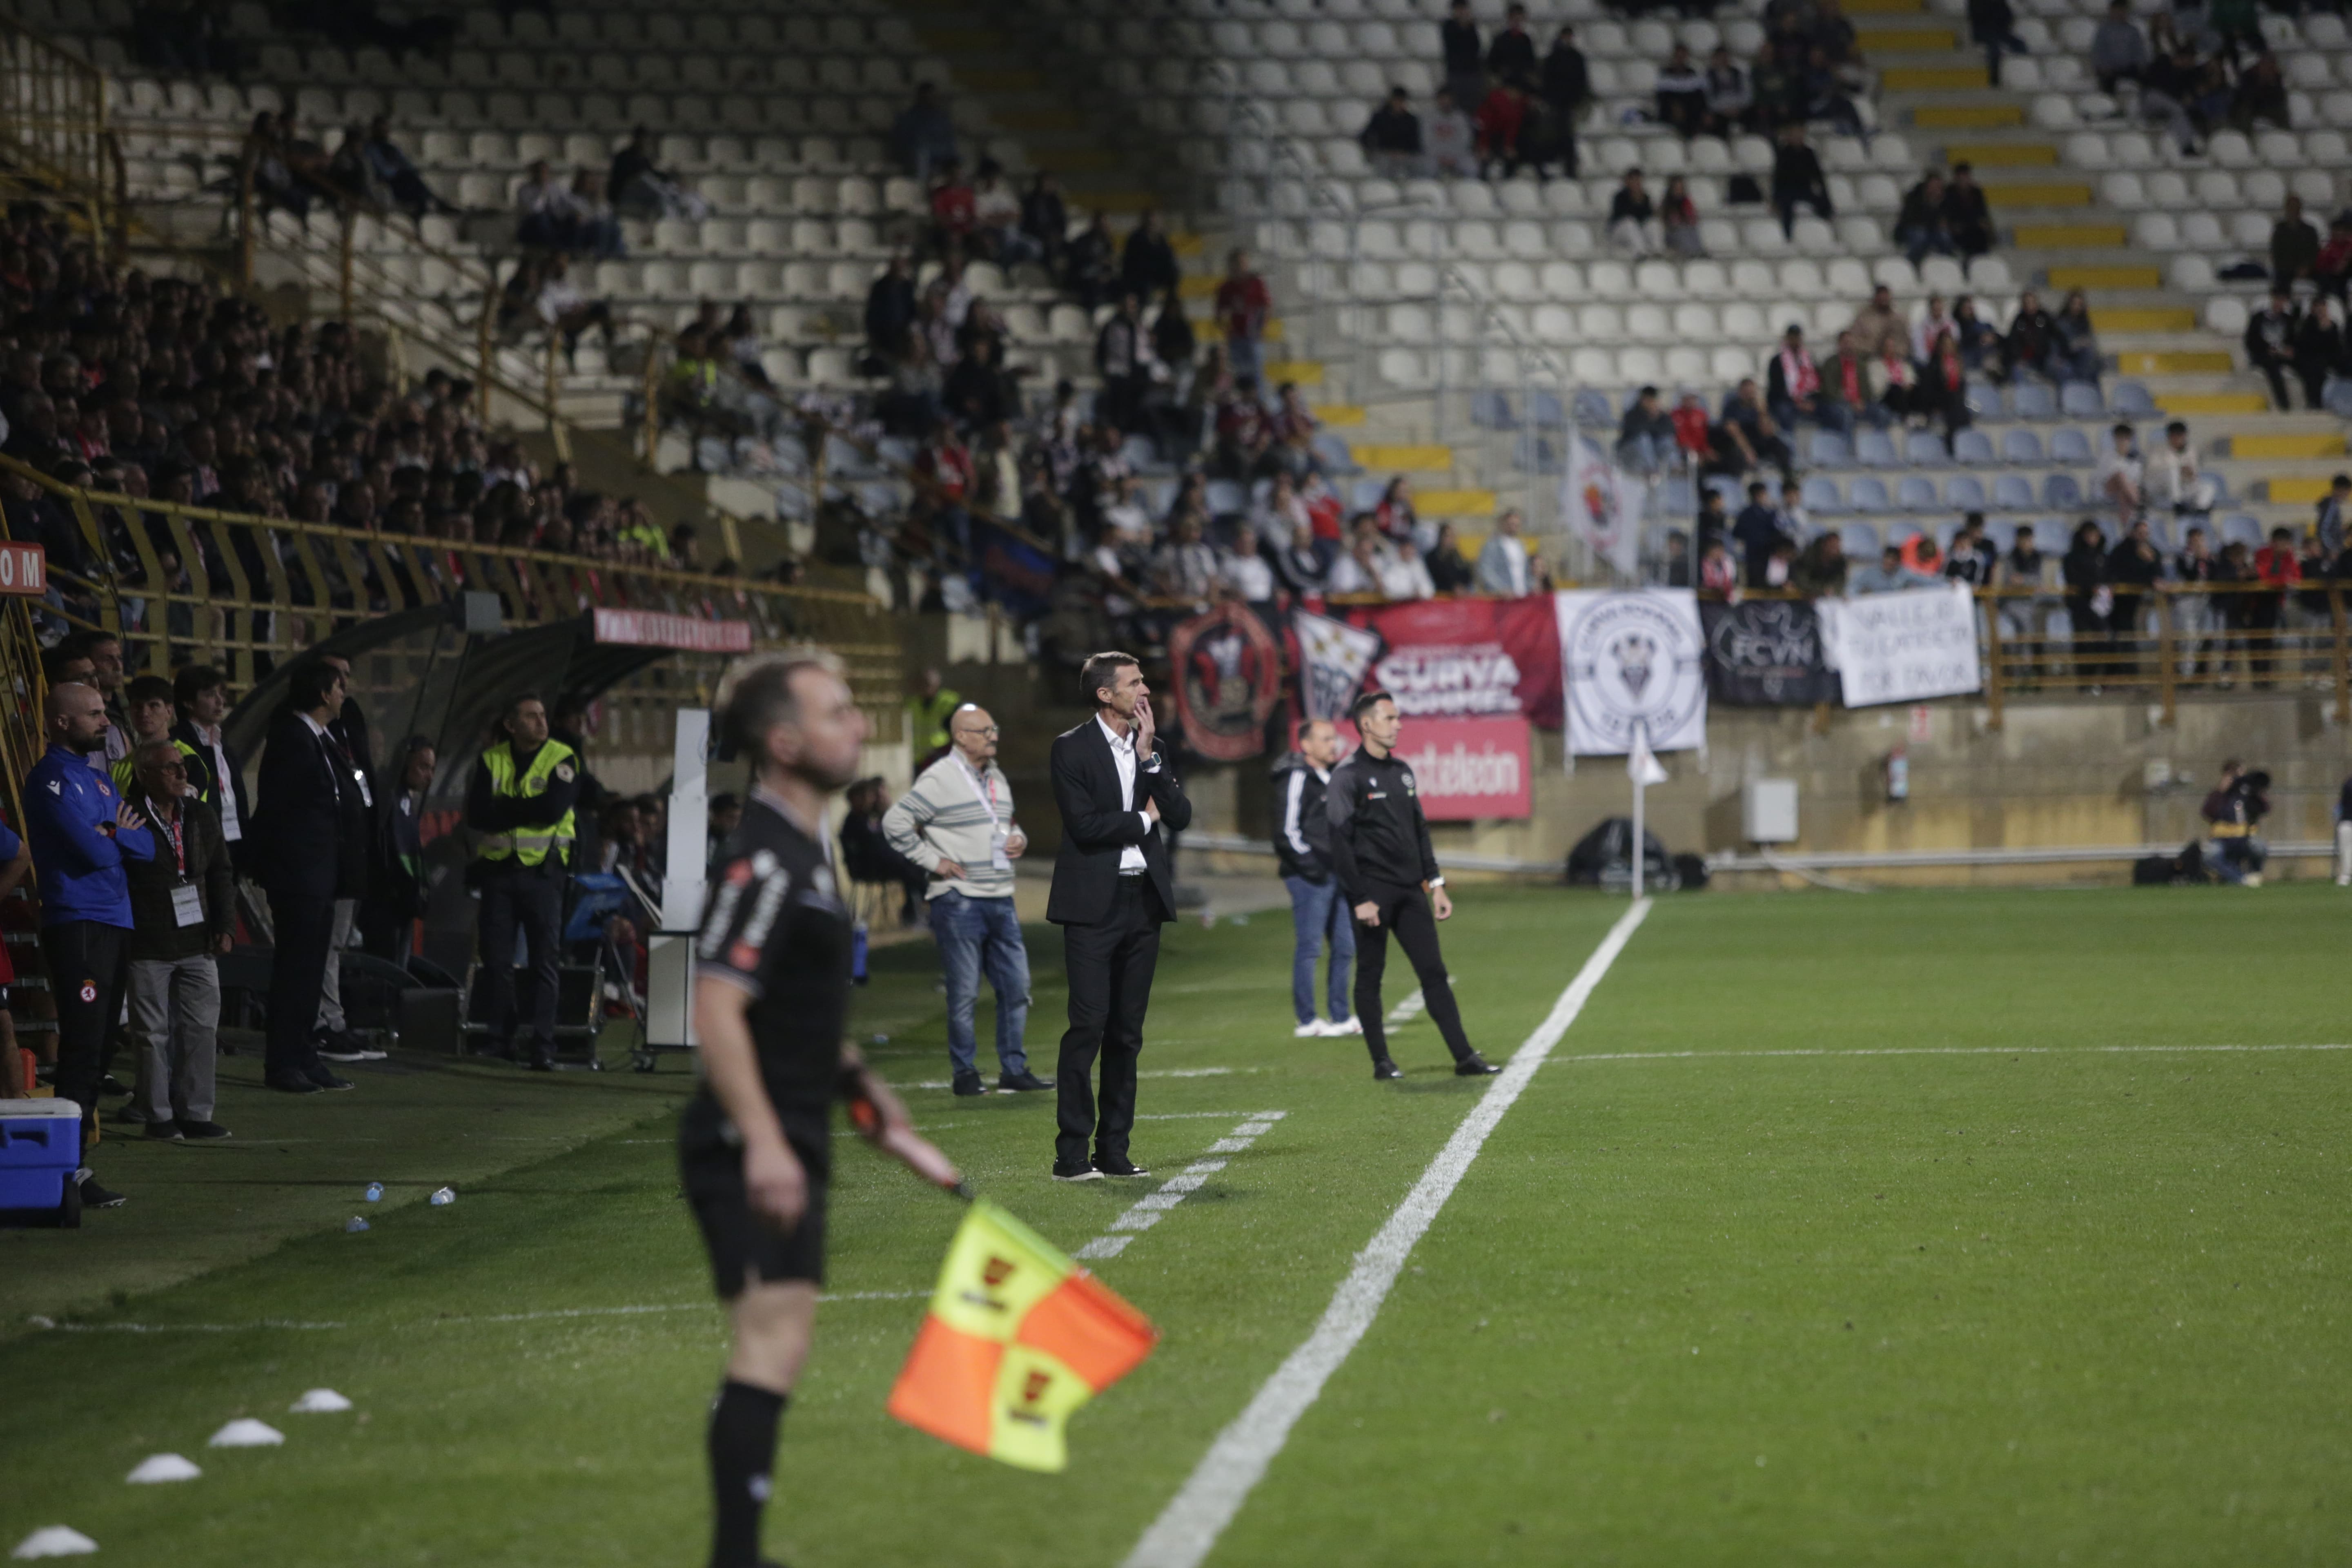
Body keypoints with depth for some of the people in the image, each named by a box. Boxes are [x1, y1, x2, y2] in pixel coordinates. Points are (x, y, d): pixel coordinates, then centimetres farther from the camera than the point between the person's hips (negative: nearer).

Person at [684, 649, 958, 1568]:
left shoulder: (804, 853, 18)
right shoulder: (763, 862, -15)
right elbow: (716, 1008, -25)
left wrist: (871, 1107, 31)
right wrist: (762, 1142, -32)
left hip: (787, 1148, 10)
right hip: (754, 1152, -10)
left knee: (773, 1355, 13)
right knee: (772, 1348, -15)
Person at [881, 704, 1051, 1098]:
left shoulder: (998, 778, 16)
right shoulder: (939, 779, -8)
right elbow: (895, 822, -13)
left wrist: (1019, 839, 7)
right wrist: (932, 860, -13)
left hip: (1001, 902, 7)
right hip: (959, 900, -7)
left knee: (1016, 985, 6)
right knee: (965, 992, -2)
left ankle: (1014, 1069, 13)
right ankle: (964, 1073, 7)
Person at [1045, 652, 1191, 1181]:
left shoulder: (1152, 747, 12)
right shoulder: (1072, 748, -5)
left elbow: (1181, 816, 2)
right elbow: (1085, 824, -15)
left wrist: (1149, 756, -6)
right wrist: (1144, 819, -3)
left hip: (1143, 899, 6)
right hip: (1094, 903, -6)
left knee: (1127, 1032, 7)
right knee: (1088, 1025, -10)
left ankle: (1114, 1149, 12)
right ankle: (1071, 1153, -8)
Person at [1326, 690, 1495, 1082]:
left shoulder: (1401, 771, 15)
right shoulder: (1349, 776, -8)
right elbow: (1339, 843, -12)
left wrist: (1436, 884, 15)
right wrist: (1359, 899, -17)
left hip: (1410, 890, 7)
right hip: (1373, 890, -7)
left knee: (1434, 972, 3)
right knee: (1370, 975, 1)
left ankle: (1464, 1057, 1)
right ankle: (1381, 1061, 7)